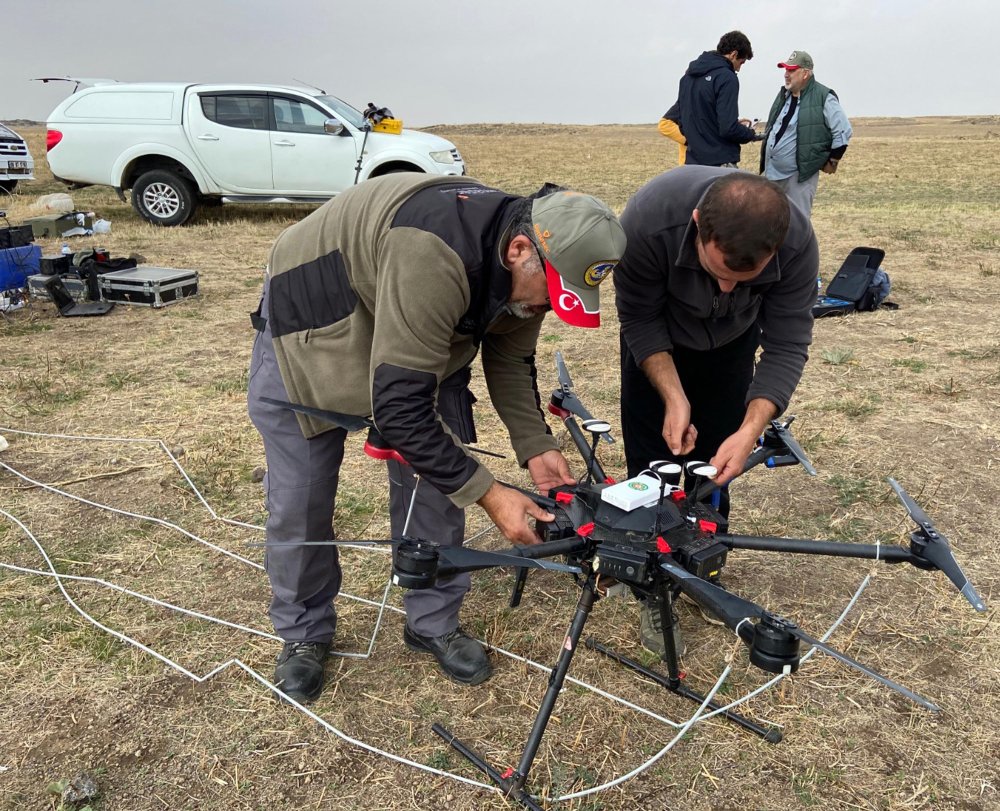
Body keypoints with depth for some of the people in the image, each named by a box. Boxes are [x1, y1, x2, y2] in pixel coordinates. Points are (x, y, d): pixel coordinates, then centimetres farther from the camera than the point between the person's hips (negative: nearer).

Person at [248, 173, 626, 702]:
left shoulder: (524, 269, -16)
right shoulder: (434, 258, -42)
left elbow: (510, 360, 0)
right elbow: (399, 404, -40)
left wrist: (535, 446, -13)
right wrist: (488, 494, -34)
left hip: (421, 332, 6)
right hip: (313, 325, -6)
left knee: (437, 477, 1)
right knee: (299, 500, 0)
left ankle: (434, 623, 20)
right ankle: (303, 632, 24)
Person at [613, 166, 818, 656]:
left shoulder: (797, 242, -35)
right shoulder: (649, 219, -41)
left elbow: (787, 347, -26)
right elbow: (640, 320, -25)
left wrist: (751, 430, -37)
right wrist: (673, 396, -34)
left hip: (733, 342, 1)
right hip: (659, 338, -1)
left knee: (714, 463, 3)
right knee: (653, 463, -3)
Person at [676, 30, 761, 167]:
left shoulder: (688, 75, 11)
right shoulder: (726, 77, -12)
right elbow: (728, 129, -20)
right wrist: (750, 134, 2)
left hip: (692, 161, 8)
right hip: (720, 163, -8)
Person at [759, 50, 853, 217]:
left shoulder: (824, 97, -10)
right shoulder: (783, 94, 12)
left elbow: (843, 131, -10)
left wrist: (832, 161, -5)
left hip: (799, 175, -8)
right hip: (771, 172, 8)